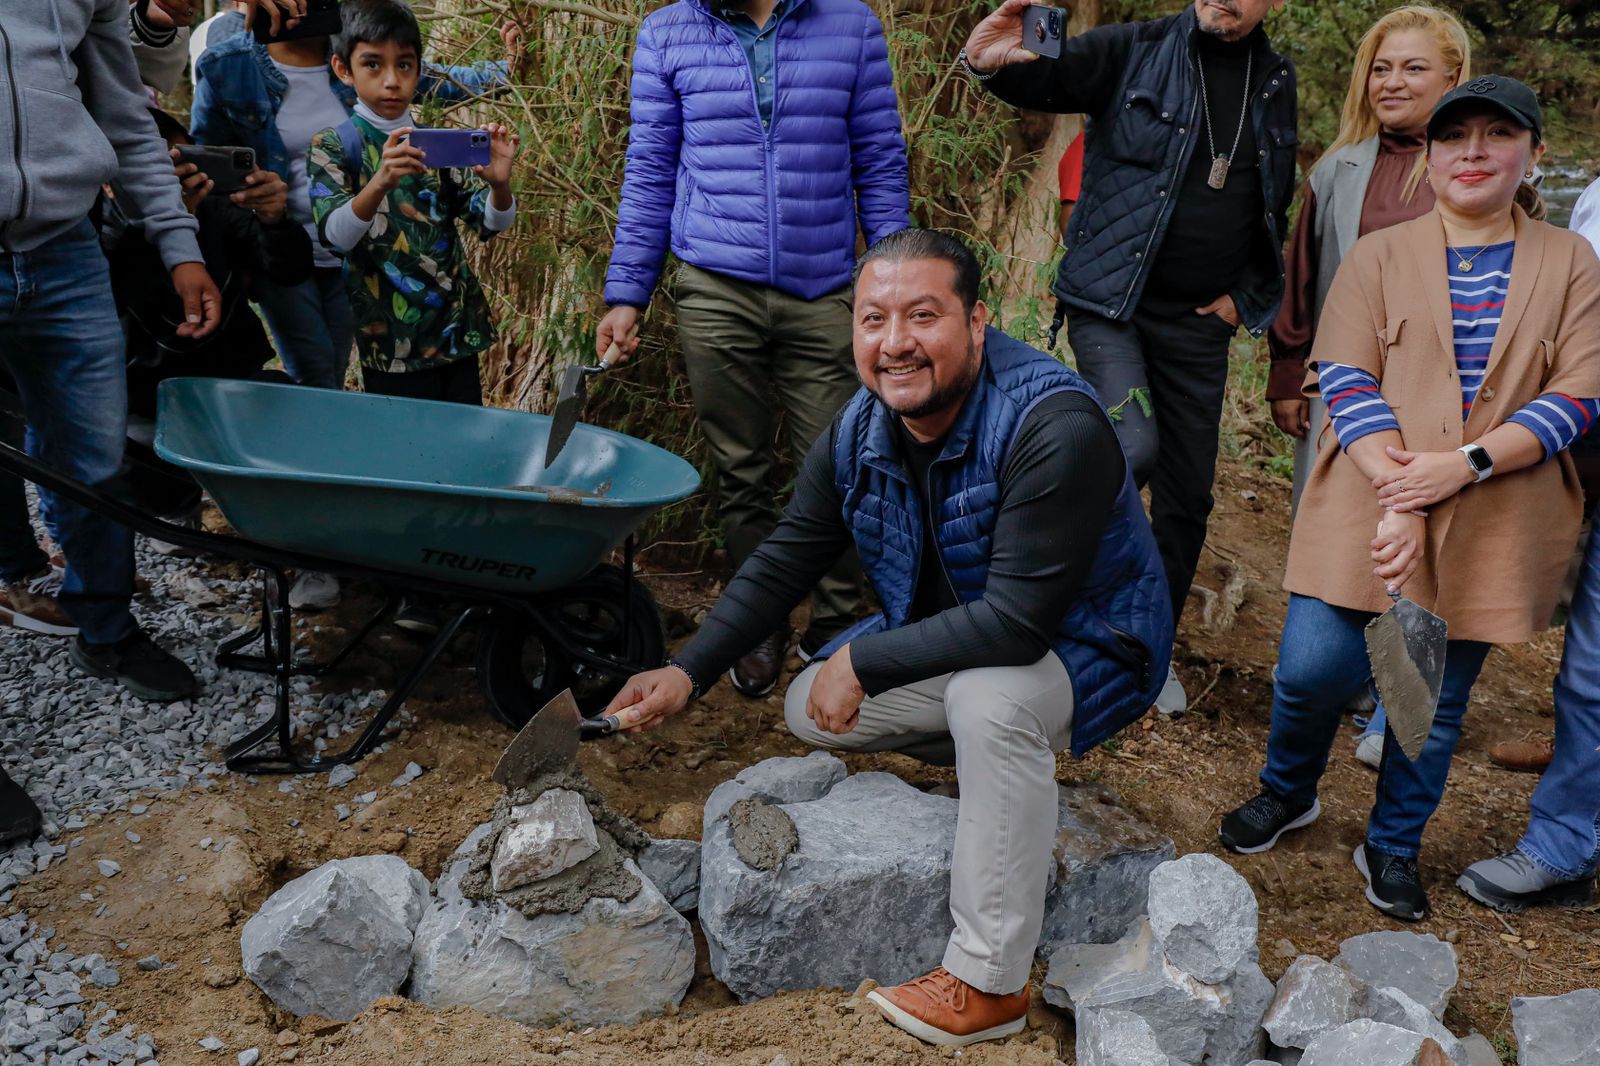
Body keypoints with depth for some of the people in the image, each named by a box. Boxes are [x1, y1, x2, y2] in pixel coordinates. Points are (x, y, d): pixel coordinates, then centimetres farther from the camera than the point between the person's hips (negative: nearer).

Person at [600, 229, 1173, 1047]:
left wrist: (862, 661, -28)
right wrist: (688, 672, -10)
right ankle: (1004, 765, 18)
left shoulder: (1055, 429, -34)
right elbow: (783, 563, 0)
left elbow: (1017, 623, -36)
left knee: (991, 699, -37)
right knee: (808, 711, 2)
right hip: (952, 637, 7)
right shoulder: (857, 435, -11)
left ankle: (989, 984, -23)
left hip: (1088, 647, -7)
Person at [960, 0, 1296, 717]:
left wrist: (1246, 295, 8)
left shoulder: (1276, 83, 10)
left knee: (1187, 496, 8)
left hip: (1199, 323, 5)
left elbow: (1277, 207, 20)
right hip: (1111, 302, -4)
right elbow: (1047, 78, -18)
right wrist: (990, 62, -41)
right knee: (1132, 449, -26)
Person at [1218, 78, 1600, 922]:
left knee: (1440, 698, 9)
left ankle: (1393, 847, 31)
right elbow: (1346, 380, -6)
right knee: (1312, 669, -5)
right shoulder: (1378, 257, 5)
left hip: (1491, 526, 1)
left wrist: (1463, 464, -18)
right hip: (1368, 506, -1)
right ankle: (1286, 794, 27)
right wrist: (1397, 500, -19)